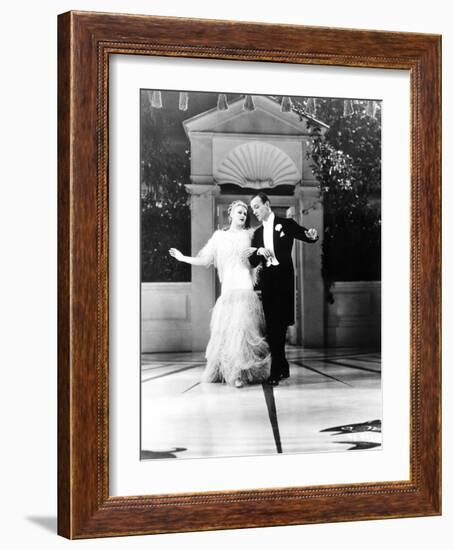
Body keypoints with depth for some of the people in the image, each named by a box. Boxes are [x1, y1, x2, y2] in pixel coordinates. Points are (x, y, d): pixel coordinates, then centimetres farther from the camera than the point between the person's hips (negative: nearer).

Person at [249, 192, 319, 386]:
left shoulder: (286, 224, 3)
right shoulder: (258, 233, 16)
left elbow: (308, 237, -2)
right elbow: (252, 262, 12)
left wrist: (312, 235, -25)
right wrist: (259, 251, -9)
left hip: (283, 279, -5)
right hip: (267, 281, 5)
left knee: (279, 324, -9)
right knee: (271, 325, 5)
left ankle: (276, 371, -7)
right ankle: (283, 367, 16)